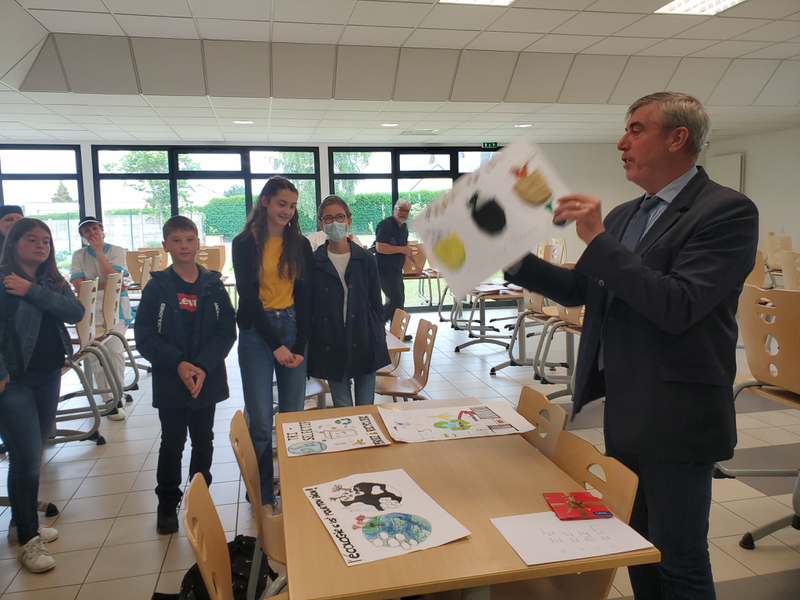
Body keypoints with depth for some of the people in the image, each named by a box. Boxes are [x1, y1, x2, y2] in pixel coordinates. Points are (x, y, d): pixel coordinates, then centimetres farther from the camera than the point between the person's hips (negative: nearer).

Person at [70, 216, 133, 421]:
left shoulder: (117, 251, 5)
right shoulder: (79, 255, 10)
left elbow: (113, 277, -11)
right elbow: (78, 285, -3)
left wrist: (98, 251, -8)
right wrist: (105, 285, -11)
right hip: (90, 310, 2)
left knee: (115, 350, -14)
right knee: (96, 354, -4)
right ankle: (109, 399, 3)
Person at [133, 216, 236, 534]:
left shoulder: (213, 286, -1)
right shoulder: (157, 287, -4)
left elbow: (227, 331, -4)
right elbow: (145, 337, -6)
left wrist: (203, 365, -16)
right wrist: (178, 364, -18)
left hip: (208, 380, 2)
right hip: (170, 383, -1)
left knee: (203, 442, 14)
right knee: (171, 444, 9)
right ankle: (167, 505, 27)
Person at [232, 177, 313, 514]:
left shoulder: (300, 245, 8)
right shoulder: (245, 244, 0)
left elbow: (304, 296, 5)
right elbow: (249, 297, -5)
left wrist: (299, 346, -5)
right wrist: (276, 346, -11)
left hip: (294, 329, 3)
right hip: (257, 332, -2)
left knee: (293, 417, 7)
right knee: (261, 421, -2)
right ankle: (263, 496, 14)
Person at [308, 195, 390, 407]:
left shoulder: (365, 259, 2)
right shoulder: (313, 262, 0)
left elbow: (376, 303, 7)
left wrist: (379, 340, 4)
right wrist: (308, 346, 1)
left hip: (364, 342, 1)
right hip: (331, 347, -1)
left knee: (366, 408, 8)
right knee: (342, 409, 7)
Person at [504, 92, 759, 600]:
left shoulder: (728, 211, -14)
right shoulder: (625, 215, 11)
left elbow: (676, 306, -25)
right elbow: (580, 290, 13)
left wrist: (599, 239, -23)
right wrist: (516, 261, 2)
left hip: (675, 419, -7)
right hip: (623, 410, 8)